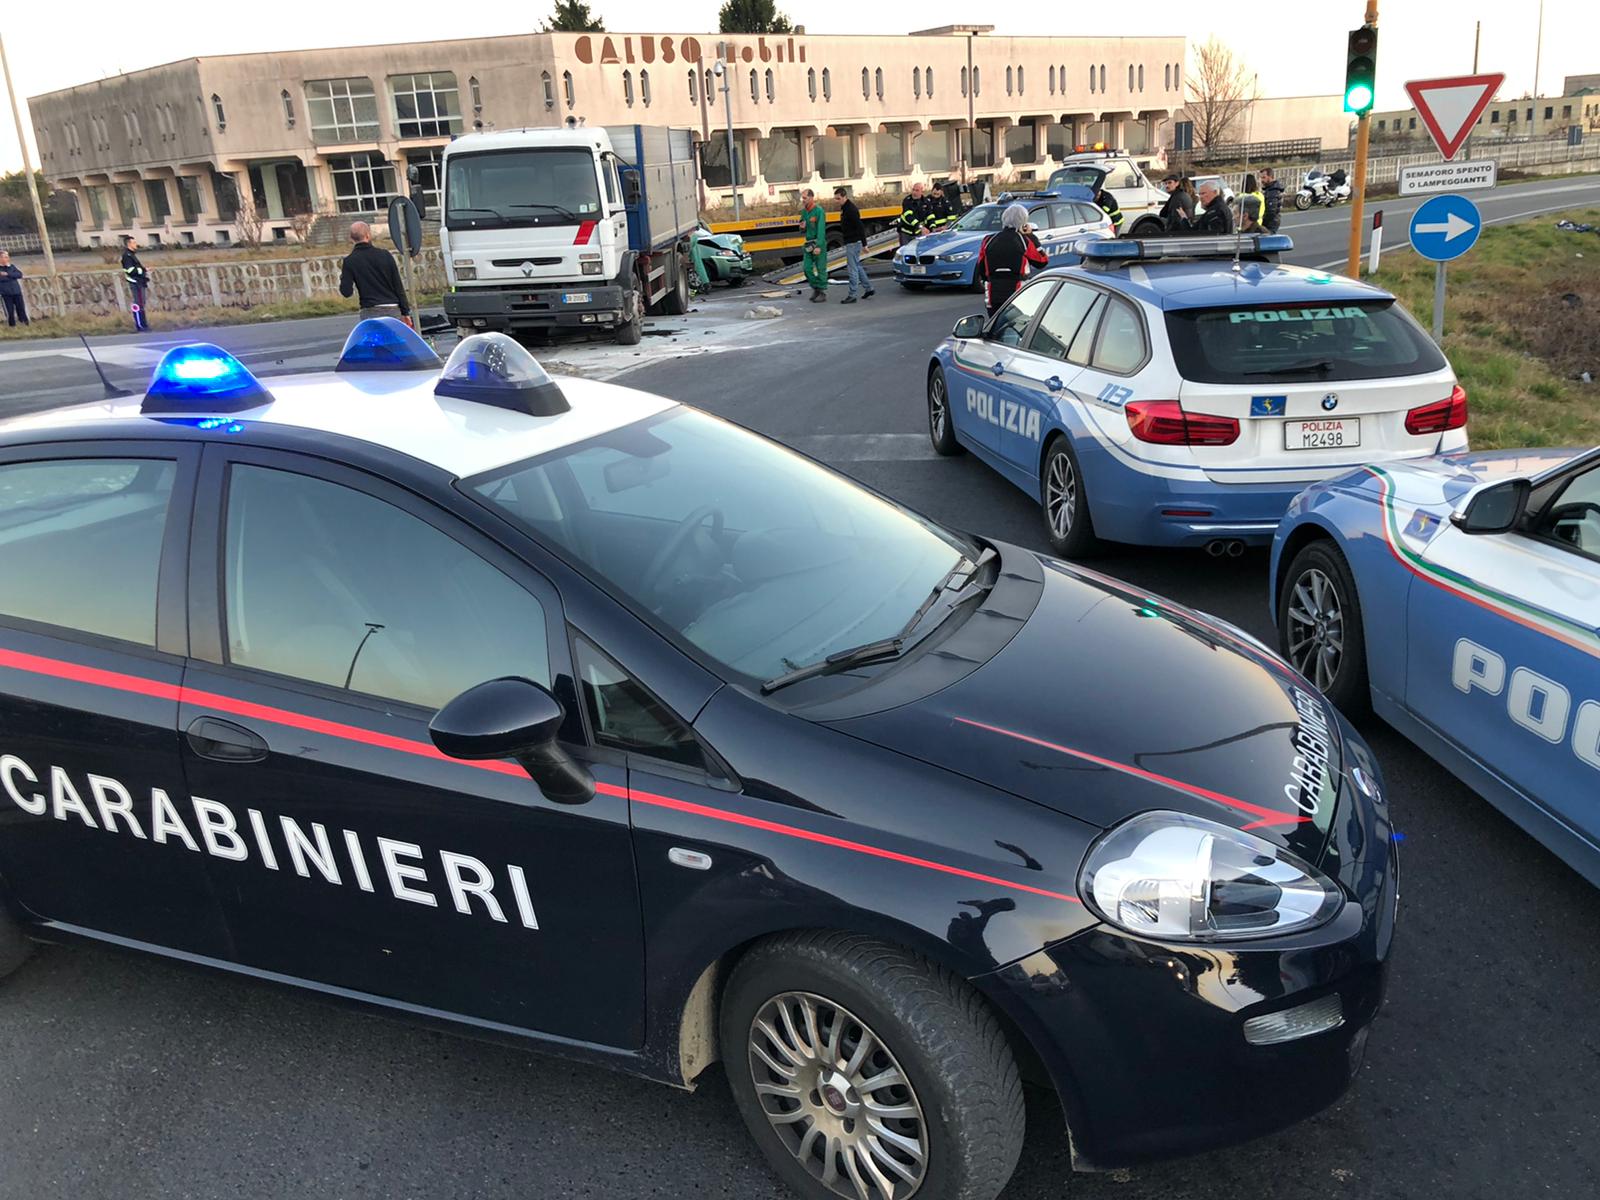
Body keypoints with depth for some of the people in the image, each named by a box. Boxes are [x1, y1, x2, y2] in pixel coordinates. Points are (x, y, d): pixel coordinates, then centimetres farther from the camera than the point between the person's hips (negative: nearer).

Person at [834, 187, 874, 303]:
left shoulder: (851, 209, -19)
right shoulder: (844, 208, 11)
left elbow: (860, 227, -23)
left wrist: (864, 244, -24)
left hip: (853, 243, -10)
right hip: (850, 242, 10)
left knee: (852, 269, -6)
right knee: (857, 266, 18)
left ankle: (852, 296, -2)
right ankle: (868, 288, 27)